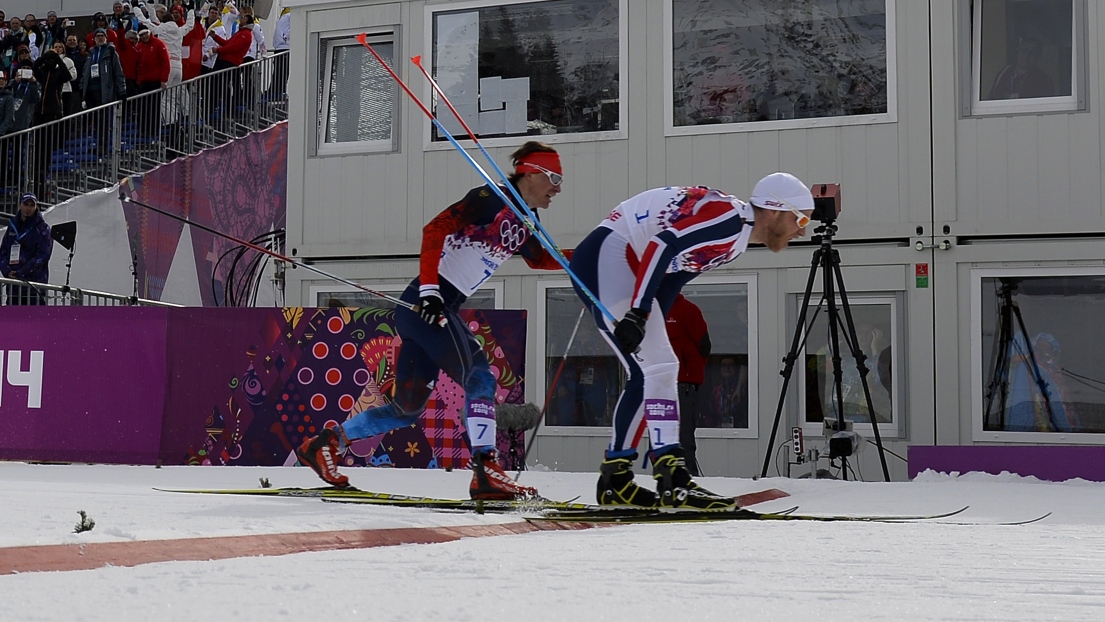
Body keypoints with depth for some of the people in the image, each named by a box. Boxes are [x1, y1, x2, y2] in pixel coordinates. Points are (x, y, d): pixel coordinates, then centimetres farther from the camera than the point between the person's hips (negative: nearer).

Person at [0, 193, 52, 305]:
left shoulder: (42, 228, 1)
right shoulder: (13, 226, 16)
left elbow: (42, 255, -9)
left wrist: (21, 273, -16)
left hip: (35, 282, -5)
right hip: (13, 282, 5)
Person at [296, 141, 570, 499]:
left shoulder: (525, 224, 16)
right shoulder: (491, 199, -9)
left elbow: (540, 259, 33)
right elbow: (435, 229, -17)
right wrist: (429, 289, -25)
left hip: (439, 309, 9)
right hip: (427, 303, -9)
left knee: (408, 408, 8)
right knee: (479, 378, -18)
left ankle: (325, 444, 18)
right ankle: (485, 472, -21)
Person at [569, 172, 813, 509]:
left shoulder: (733, 238, 14)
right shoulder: (731, 219, -16)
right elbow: (663, 244, -26)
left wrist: (646, 323, 13)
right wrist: (639, 313, -28)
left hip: (620, 264, 11)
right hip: (606, 257, -11)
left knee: (651, 372, 9)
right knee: (655, 368, -14)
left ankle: (615, 479, 13)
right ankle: (672, 479, -15)